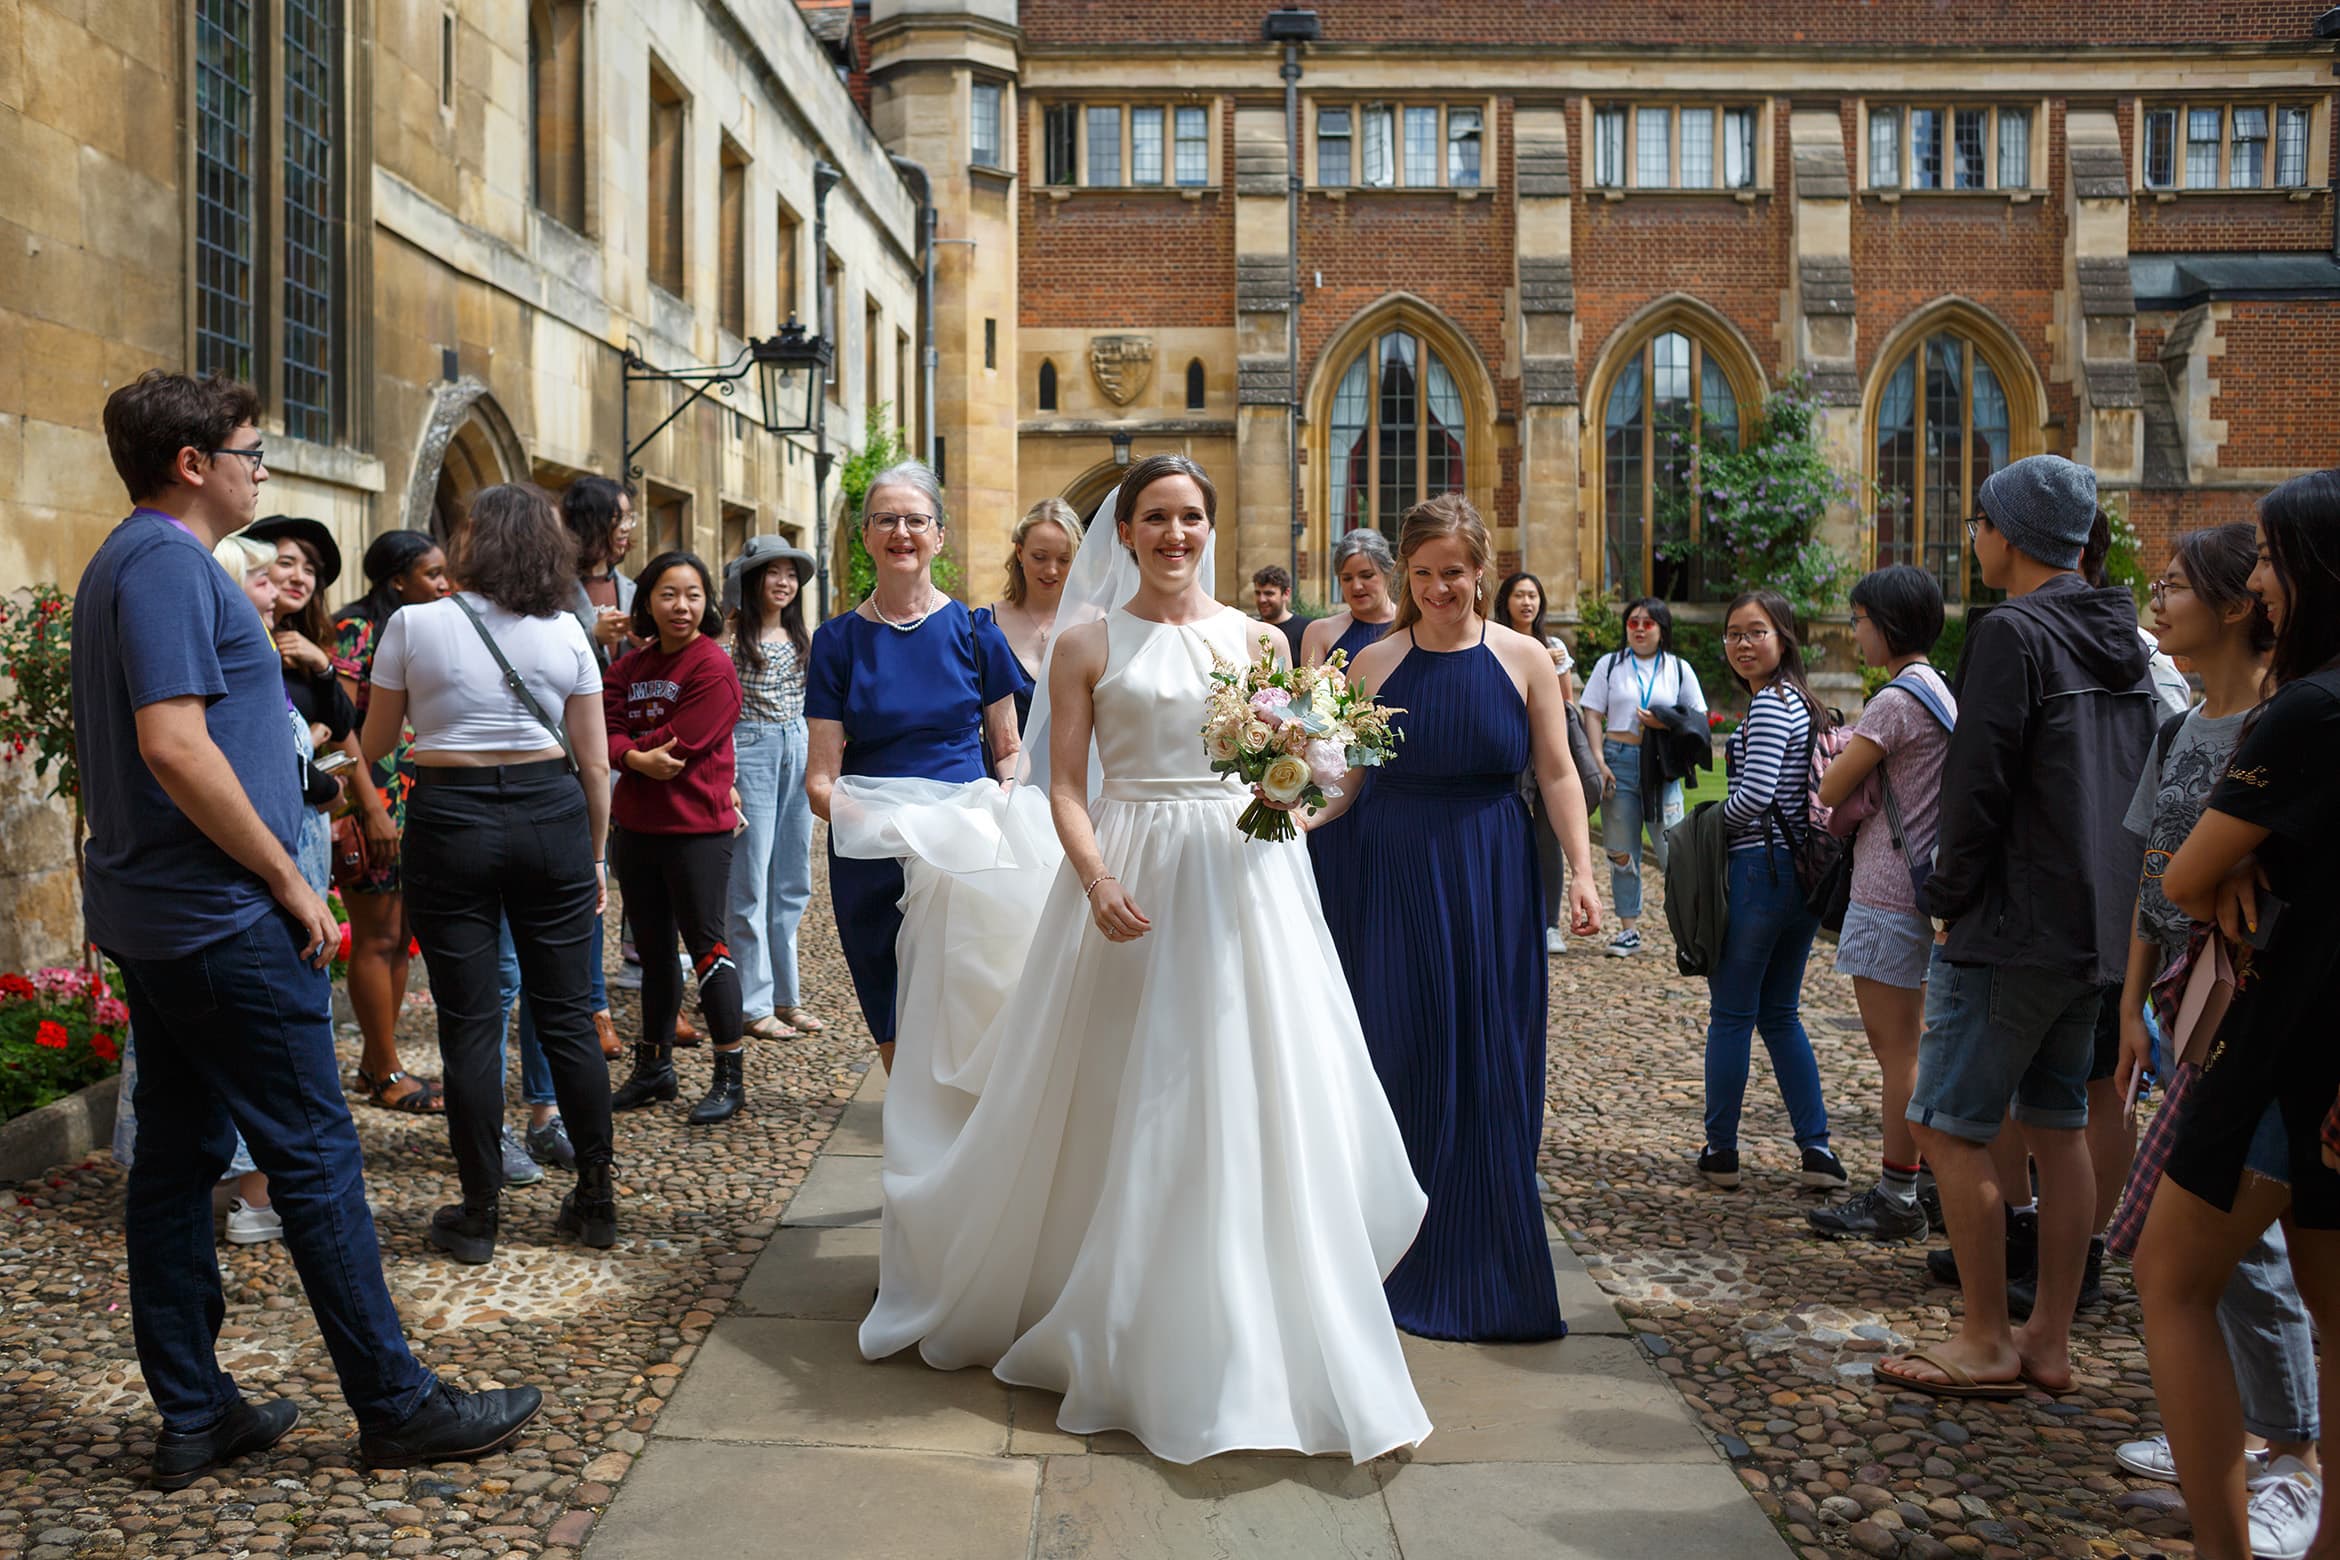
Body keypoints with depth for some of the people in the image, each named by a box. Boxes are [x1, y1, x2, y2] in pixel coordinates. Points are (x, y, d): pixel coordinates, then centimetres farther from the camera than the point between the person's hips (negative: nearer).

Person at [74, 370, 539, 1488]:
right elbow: (174, 745, -25)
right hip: (223, 921, -10)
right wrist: (288, 882, -18)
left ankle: (193, 1416, 19)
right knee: (314, 1157, -4)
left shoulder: (128, 562, 17)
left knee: (176, 1157, 11)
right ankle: (397, 1408, 5)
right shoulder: (168, 562, -15)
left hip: (150, 920, 10)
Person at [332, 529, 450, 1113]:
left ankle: (376, 1063, 21)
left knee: (398, 936, 12)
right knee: (376, 939, -2)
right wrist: (372, 808, -21)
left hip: (417, 801, 8)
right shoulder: (355, 628, -10)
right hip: (375, 801, -8)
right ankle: (387, 1076, 5)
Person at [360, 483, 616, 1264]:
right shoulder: (566, 635, 2)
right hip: (552, 814, 2)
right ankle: (596, 1199, 16)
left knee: (471, 1020, 4)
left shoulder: (413, 625, -3)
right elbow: (594, 765, 3)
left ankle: (479, 1213, 11)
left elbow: (375, 744, 6)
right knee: (566, 1011, 9)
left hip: (450, 818, -2)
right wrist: (595, 857, 14)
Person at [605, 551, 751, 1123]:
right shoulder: (629, 667, 10)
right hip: (636, 826, 7)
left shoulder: (713, 666, -11)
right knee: (653, 949, 16)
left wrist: (630, 745, -4)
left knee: (708, 947, -3)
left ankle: (731, 1076, 7)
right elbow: (608, 733, 0)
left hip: (697, 828, -7)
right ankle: (654, 1065, 29)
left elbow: (680, 743, -18)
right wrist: (638, 758, -19)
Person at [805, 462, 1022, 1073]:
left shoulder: (975, 632, 3)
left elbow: (1008, 750, 11)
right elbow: (820, 780, -2)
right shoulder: (838, 641, 2)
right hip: (872, 866, 1)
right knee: (896, 1038, 11)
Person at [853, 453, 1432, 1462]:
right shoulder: (1088, 643, 2)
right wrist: (1098, 881, -18)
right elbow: (1064, 782, -2)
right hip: (1128, 878, -2)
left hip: (1239, 879, 2)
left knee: (1242, 1101, 2)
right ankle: (1115, 1325, 24)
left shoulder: (1249, 638, 9)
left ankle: (1241, 1340, 15)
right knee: (1122, 1108, 5)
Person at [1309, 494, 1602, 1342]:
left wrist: (1581, 872, -8)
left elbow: (1557, 774, 1)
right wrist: (1298, 814, -18)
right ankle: (1408, 1266, 17)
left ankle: (1486, 1267, 19)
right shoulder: (1375, 664, 2)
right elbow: (1345, 778, 1)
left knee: (1491, 1069, 5)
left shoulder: (1524, 660, 1)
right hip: (1399, 880, 0)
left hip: (1494, 885, 0)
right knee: (1401, 1059, 3)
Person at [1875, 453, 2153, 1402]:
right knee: (2059, 1125, 13)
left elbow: (1979, 784, -19)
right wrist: (2112, 902, 20)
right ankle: (2050, 1341, 19)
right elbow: (2139, 780, 17)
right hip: (2098, 929, 9)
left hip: (2015, 928, -9)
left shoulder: (2012, 634, -15)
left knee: (1951, 1128, -1)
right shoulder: (2122, 640, 12)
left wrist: (1950, 899, -7)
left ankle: (1986, 1344, 5)